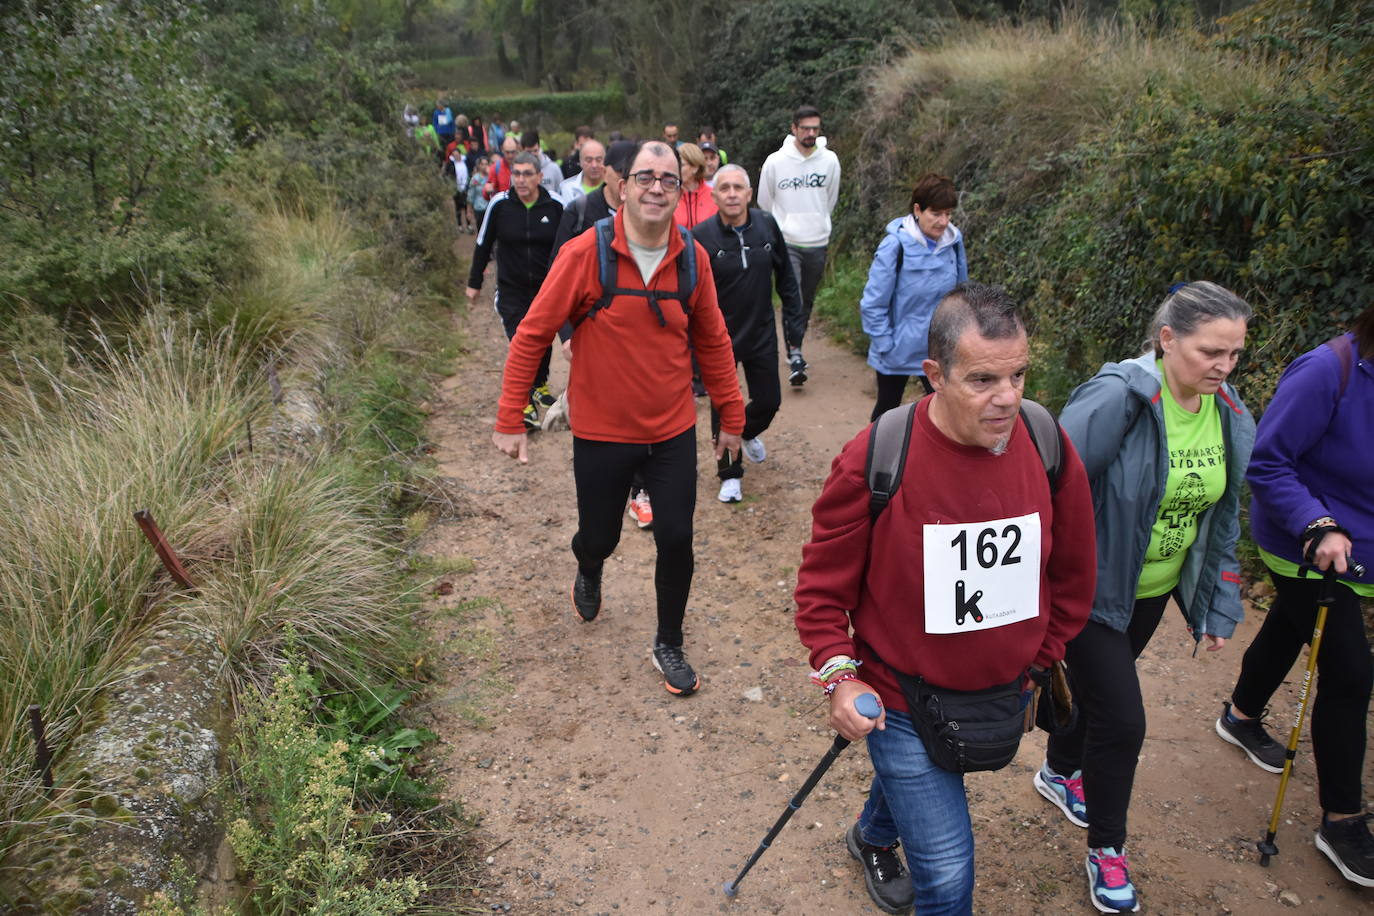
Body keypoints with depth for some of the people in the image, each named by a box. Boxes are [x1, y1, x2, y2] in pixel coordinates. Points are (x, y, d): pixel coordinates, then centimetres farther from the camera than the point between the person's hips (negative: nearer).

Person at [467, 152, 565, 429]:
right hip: (511, 290, -2)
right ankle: (526, 404, -7)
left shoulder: (556, 206, -9)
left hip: (547, 289, 2)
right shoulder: (500, 204, -9)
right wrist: (474, 282, 7)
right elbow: (483, 244, 2)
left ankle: (539, 385, 43)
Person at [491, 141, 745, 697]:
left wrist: (731, 417, 11)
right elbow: (532, 334, -10)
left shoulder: (692, 259, -4)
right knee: (599, 538, 14)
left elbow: (712, 341, 7)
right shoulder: (585, 254, -15)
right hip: (601, 433, -2)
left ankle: (669, 645, 28)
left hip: (673, 431, 2)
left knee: (676, 540, 4)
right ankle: (589, 572, 54)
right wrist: (509, 421, -10)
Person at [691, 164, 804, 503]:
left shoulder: (767, 226, -4)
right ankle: (730, 475, 25)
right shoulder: (701, 236, -16)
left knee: (769, 401, 11)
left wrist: (793, 313, 10)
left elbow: (784, 273, 9)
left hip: (762, 333, 3)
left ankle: (748, 432, 47)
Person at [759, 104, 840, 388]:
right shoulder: (775, 161, -6)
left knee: (807, 301, 13)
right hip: (787, 243, -3)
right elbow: (764, 200, 9)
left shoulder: (830, 161, 0)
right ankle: (795, 356, -11)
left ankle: (795, 348, 29)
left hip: (818, 243, 3)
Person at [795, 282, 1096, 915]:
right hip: (905, 702, -4)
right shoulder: (874, 460, -25)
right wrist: (839, 676, -19)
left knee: (918, 785, 32)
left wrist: (1040, 658, 8)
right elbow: (823, 581, -12)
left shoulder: (1049, 451, -13)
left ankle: (873, 837, 65)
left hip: (1005, 695, 5)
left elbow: (1072, 573, 3)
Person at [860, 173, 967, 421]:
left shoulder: (953, 242, -5)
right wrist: (885, 345, -15)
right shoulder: (895, 245, -20)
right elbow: (873, 303, -17)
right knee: (887, 408, 17)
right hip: (898, 350, -3)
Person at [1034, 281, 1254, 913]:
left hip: (1154, 592, 7)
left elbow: (1222, 518, 8)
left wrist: (1220, 605, 11)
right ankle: (1106, 849, 22)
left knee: (1102, 693, 24)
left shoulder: (1230, 417, -4)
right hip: (1092, 590, -7)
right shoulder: (1117, 398, -27)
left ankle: (1060, 772, 53)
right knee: (1121, 718, -3)